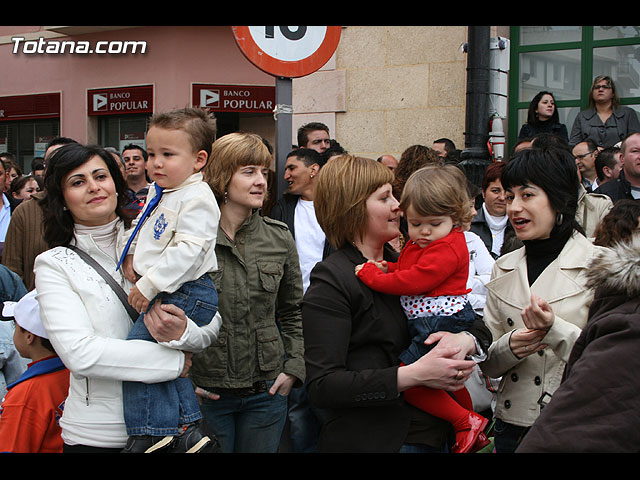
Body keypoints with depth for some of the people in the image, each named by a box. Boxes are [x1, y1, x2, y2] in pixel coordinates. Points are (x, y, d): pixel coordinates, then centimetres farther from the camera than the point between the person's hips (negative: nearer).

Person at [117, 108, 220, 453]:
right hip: (162, 292, 10)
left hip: (187, 292, -10)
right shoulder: (158, 193, 15)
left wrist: (149, 285, -25)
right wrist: (130, 256, 11)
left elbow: (187, 250, -25)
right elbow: (140, 229, 30)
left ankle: (151, 433, -4)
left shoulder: (197, 198, -16)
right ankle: (187, 424, 24)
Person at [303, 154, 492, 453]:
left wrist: (466, 339, -14)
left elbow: (482, 327, 9)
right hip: (370, 441, -6)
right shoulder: (331, 279, -11)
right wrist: (414, 375, -25)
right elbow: (321, 386, -20)